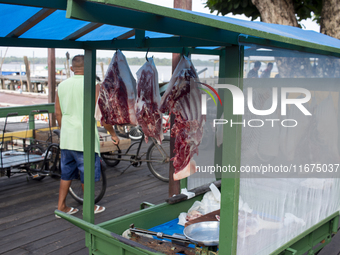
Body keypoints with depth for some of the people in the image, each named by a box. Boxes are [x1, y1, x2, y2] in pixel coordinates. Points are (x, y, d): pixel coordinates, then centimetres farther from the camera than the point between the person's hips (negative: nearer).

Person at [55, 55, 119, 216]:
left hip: (66, 138, 6)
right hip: (85, 137, -6)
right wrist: (113, 134, -1)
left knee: (67, 172, 17)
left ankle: (61, 207, 24)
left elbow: (58, 114, 12)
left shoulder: (62, 86, 7)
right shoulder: (92, 86, -11)